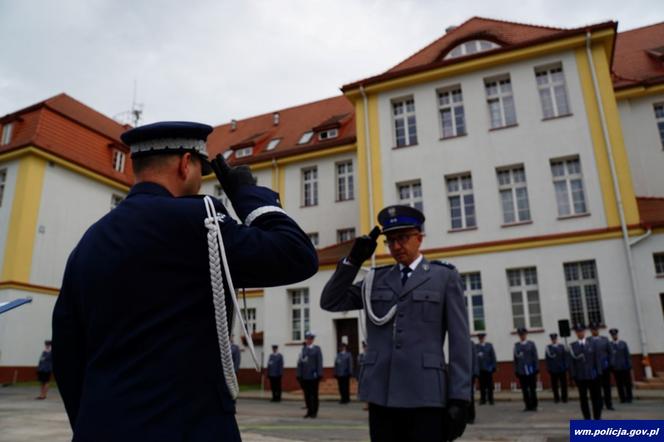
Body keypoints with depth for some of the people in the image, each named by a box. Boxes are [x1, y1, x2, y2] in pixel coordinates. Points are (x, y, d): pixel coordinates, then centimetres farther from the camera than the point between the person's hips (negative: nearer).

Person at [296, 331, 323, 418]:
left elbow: (319, 362, -3)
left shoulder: (317, 349, 3)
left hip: (313, 376, -3)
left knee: (314, 394, 2)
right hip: (305, 376, 3)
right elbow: (300, 362, 6)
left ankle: (314, 412, 11)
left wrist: (319, 374, -10)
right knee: (307, 395, 6)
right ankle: (309, 411, 16)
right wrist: (299, 375, 1)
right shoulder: (303, 349, 10)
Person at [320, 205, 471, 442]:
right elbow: (330, 302, 8)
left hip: (425, 395, -3)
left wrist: (459, 399, -7)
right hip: (382, 394, 3)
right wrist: (353, 259, -1)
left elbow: (459, 341, 0)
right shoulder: (376, 279, 13)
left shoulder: (445, 276, 4)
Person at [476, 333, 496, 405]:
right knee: (482, 385, 2)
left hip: (488, 368, 0)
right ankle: (483, 399, 9)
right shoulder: (475, 346, 7)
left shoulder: (489, 345, 8)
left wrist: (493, 366, 0)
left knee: (490, 385, 2)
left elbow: (493, 356, 5)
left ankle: (490, 399, 9)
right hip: (480, 368, 0)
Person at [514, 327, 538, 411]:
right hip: (521, 371, 1)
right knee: (524, 390, 2)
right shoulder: (516, 345, 8)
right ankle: (528, 406, 9)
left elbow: (535, 357, 2)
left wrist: (536, 368, -4)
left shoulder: (531, 344, 5)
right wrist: (516, 370, 4)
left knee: (532, 389, 4)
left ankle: (534, 405, 13)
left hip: (531, 370, -1)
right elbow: (515, 358, 7)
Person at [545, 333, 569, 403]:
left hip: (562, 368, 1)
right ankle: (556, 398, 14)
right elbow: (548, 358, 1)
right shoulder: (548, 348, 1)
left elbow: (566, 357, 3)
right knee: (554, 385, 4)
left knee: (563, 384, 5)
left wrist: (566, 367, -3)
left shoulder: (562, 346, 4)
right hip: (553, 369, 0)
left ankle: (564, 398, 17)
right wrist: (548, 368, -3)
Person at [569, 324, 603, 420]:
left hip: (592, 375, 1)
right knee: (583, 398, 4)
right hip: (580, 377, -1)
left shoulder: (592, 344, 5)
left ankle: (597, 417, 17)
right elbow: (571, 361, -1)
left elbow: (597, 359, 3)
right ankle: (587, 418, 13)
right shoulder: (572, 346, 1)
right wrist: (573, 375, -7)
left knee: (596, 397, 6)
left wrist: (599, 373, -4)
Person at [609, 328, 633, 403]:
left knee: (627, 383, 5)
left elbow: (628, 355, 5)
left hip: (625, 367, 1)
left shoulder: (623, 343, 6)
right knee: (619, 384, 2)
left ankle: (629, 398, 16)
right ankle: (622, 398, 9)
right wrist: (611, 366, -4)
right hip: (616, 368, -1)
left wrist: (629, 366, 0)